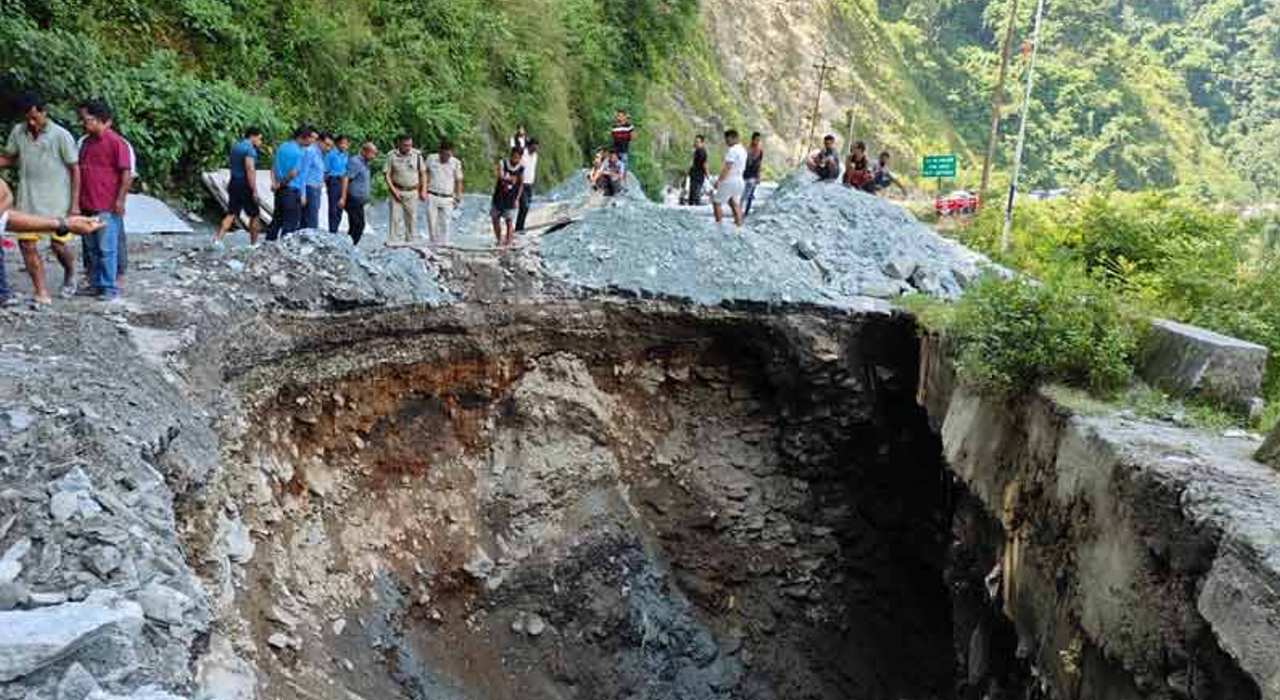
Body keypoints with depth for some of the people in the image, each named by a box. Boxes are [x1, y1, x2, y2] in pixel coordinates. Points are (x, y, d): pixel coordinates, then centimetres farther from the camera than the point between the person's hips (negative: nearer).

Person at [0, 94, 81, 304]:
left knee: (58, 245, -1)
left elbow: (74, 169, -5)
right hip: (28, 200, 4)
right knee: (26, 243, -3)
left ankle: (70, 274, 32)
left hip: (56, 200, -4)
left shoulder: (61, 135, -8)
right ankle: (41, 293, 3)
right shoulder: (18, 132, 4)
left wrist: (75, 204, -8)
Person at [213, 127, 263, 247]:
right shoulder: (249, 149, -14)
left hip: (233, 183, 8)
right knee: (253, 215, 7)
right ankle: (254, 243, 15)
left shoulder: (235, 146, 13)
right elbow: (250, 170, -24)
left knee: (231, 214, 6)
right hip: (245, 185, -8)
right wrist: (254, 190, -24)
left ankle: (217, 238, -9)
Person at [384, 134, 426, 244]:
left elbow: (423, 173, 6)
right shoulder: (392, 156, -5)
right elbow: (386, 174, -2)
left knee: (412, 218, 6)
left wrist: (423, 190, 1)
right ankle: (395, 242, -2)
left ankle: (410, 241, 15)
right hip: (397, 191, -1)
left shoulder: (417, 155, -1)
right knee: (396, 218, -5)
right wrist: (394, 190, -11)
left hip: (412, 192, 2)